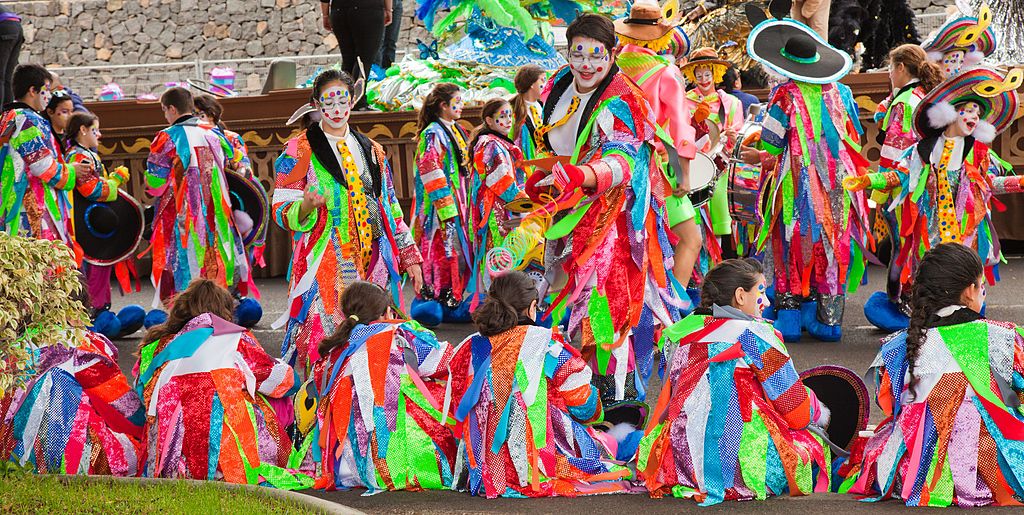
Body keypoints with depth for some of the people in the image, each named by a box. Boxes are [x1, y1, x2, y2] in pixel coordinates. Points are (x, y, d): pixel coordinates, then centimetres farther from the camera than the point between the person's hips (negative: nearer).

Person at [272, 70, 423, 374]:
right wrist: (306, 205, -23)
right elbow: (282, 213, -2)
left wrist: (409, 257, 16)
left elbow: (391, 208, 21)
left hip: (373, 266, 4)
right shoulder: (299, 151, 3)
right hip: (325, 268, -4)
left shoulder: (371, 151, 17)